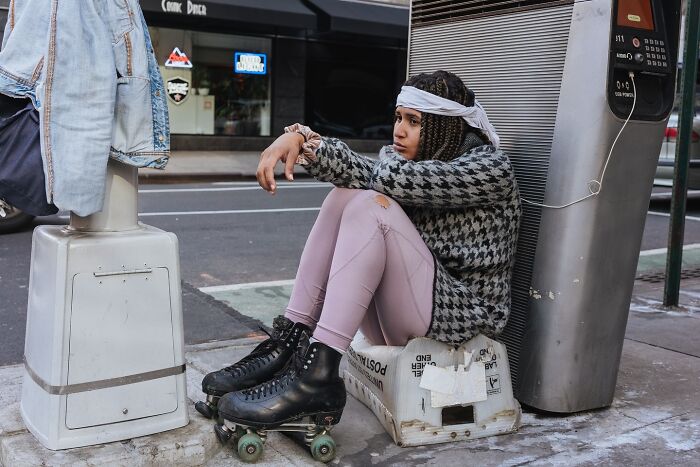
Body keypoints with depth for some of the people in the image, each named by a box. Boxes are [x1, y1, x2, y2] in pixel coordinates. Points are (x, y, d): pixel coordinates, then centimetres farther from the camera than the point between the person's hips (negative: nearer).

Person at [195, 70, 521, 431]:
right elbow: (361, 171, -7)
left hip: (461, 314, -7)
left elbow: (395, 178, -23)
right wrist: (299, 137, -22)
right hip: (397, 322, 7)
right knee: (345, 195, -9)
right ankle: (288, 344, -17)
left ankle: (317, 376, -33)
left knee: (373, 205, -25)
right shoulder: (408, 160, 15)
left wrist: (391, 160, -1)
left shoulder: (490, 167, -8)